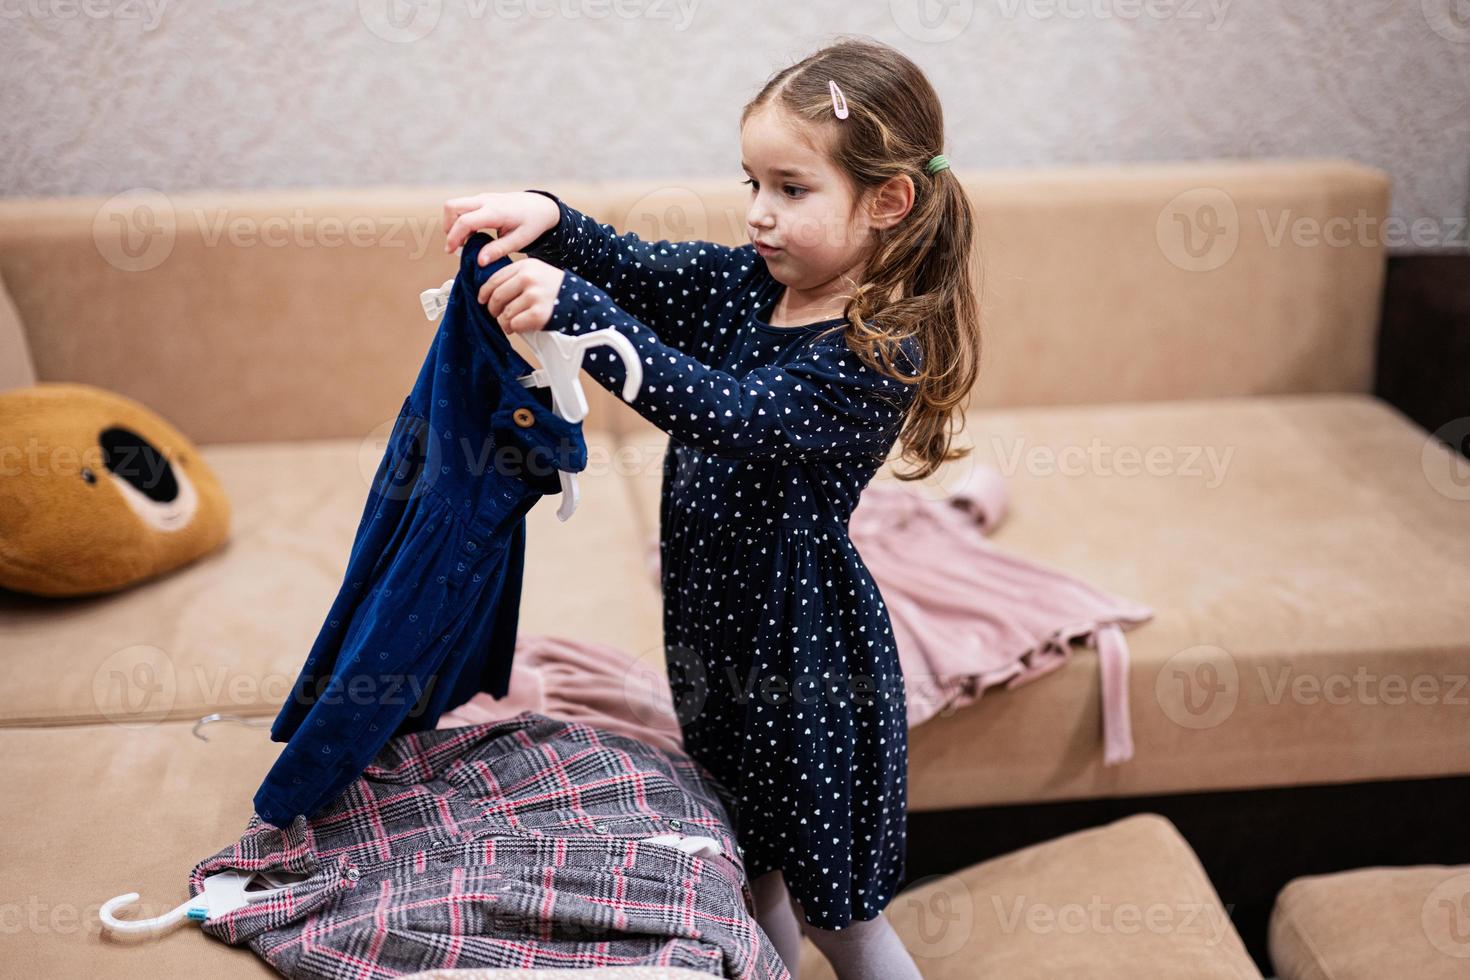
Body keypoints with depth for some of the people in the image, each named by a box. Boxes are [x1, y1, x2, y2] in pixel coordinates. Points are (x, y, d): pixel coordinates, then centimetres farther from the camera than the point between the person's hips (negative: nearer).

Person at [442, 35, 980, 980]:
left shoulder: (880, 354, -27)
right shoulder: (745, 282, -2)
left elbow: (723, 412, -38)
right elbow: (636, 268, 0)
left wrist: (573, 310, -45)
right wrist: (547, 220, -22)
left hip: (805, 651, -8)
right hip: (716, 624, 8)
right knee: (755, 867, 26)